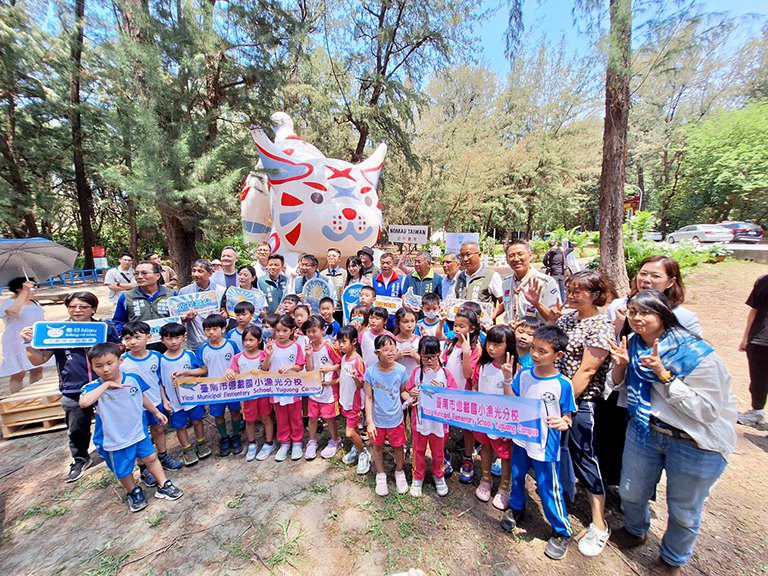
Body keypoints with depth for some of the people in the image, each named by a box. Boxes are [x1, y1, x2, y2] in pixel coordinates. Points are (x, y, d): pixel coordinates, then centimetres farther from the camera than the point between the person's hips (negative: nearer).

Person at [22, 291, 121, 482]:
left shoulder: (106, 327, -1)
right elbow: (39, 359, 4)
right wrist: (28, 343, -11)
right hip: (74, 392, 1)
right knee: (76, 430, 17)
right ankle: (80, 459, 43)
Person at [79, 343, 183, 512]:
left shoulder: (133, 379, -9)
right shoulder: (93, 387, -18)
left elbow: (142, 397, 8)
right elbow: (84, 402, -41)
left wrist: (156, 412, 17)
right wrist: (106, 384, -35)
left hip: (138, 431, 2)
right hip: (113, 440, -2)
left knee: (150, 457, 15)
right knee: (124, 471, 16)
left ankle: (163, 486, 34)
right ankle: (134, 493, 45)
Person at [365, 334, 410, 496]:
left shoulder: (401, 370, -16)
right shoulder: (370, 371, -19)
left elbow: (402, 392, -1)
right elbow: (368, 398, -10)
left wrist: (410, 397, -22)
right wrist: (370, 421, -11)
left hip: (396, 419, 1)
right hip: (377, 419, 0)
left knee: (398, 446, 19)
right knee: (378, 447, 20)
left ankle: (399, 472, 47)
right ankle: (380, 474, 46)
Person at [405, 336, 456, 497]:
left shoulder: (445, 374, -13)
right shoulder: (417, 372, -9)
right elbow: (408, 392, 0)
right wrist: (412, 394, -22)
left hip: (438, 421, -1)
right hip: (419, 419, 1)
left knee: (438, 451, 20)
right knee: (418, 450, 19)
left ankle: (438, 476, 46)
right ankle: (418, 477, 42)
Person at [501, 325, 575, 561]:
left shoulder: (563, 384, -19)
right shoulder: (524, 375, -8)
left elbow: (567, 416, -8)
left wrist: (563, 423, -30)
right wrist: (507, 381, -15)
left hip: (545, 446, -4)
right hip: (521, 438, 4)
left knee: (549, 491, 10)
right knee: (516, 477, 24)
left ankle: (562, 533, 37)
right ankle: (516, 509, 52)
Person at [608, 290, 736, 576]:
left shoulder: (696, 354, -24)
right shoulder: (633, 344, -6)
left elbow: (708, 410, -26)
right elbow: (618, 384, 5)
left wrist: (664, 376, -32)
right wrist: (621, 365, -15)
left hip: (694, 445, -4)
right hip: (644, 431, 5)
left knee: (683, 511, 17)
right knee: (631, 492, 21)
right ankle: (635, 530, 53)